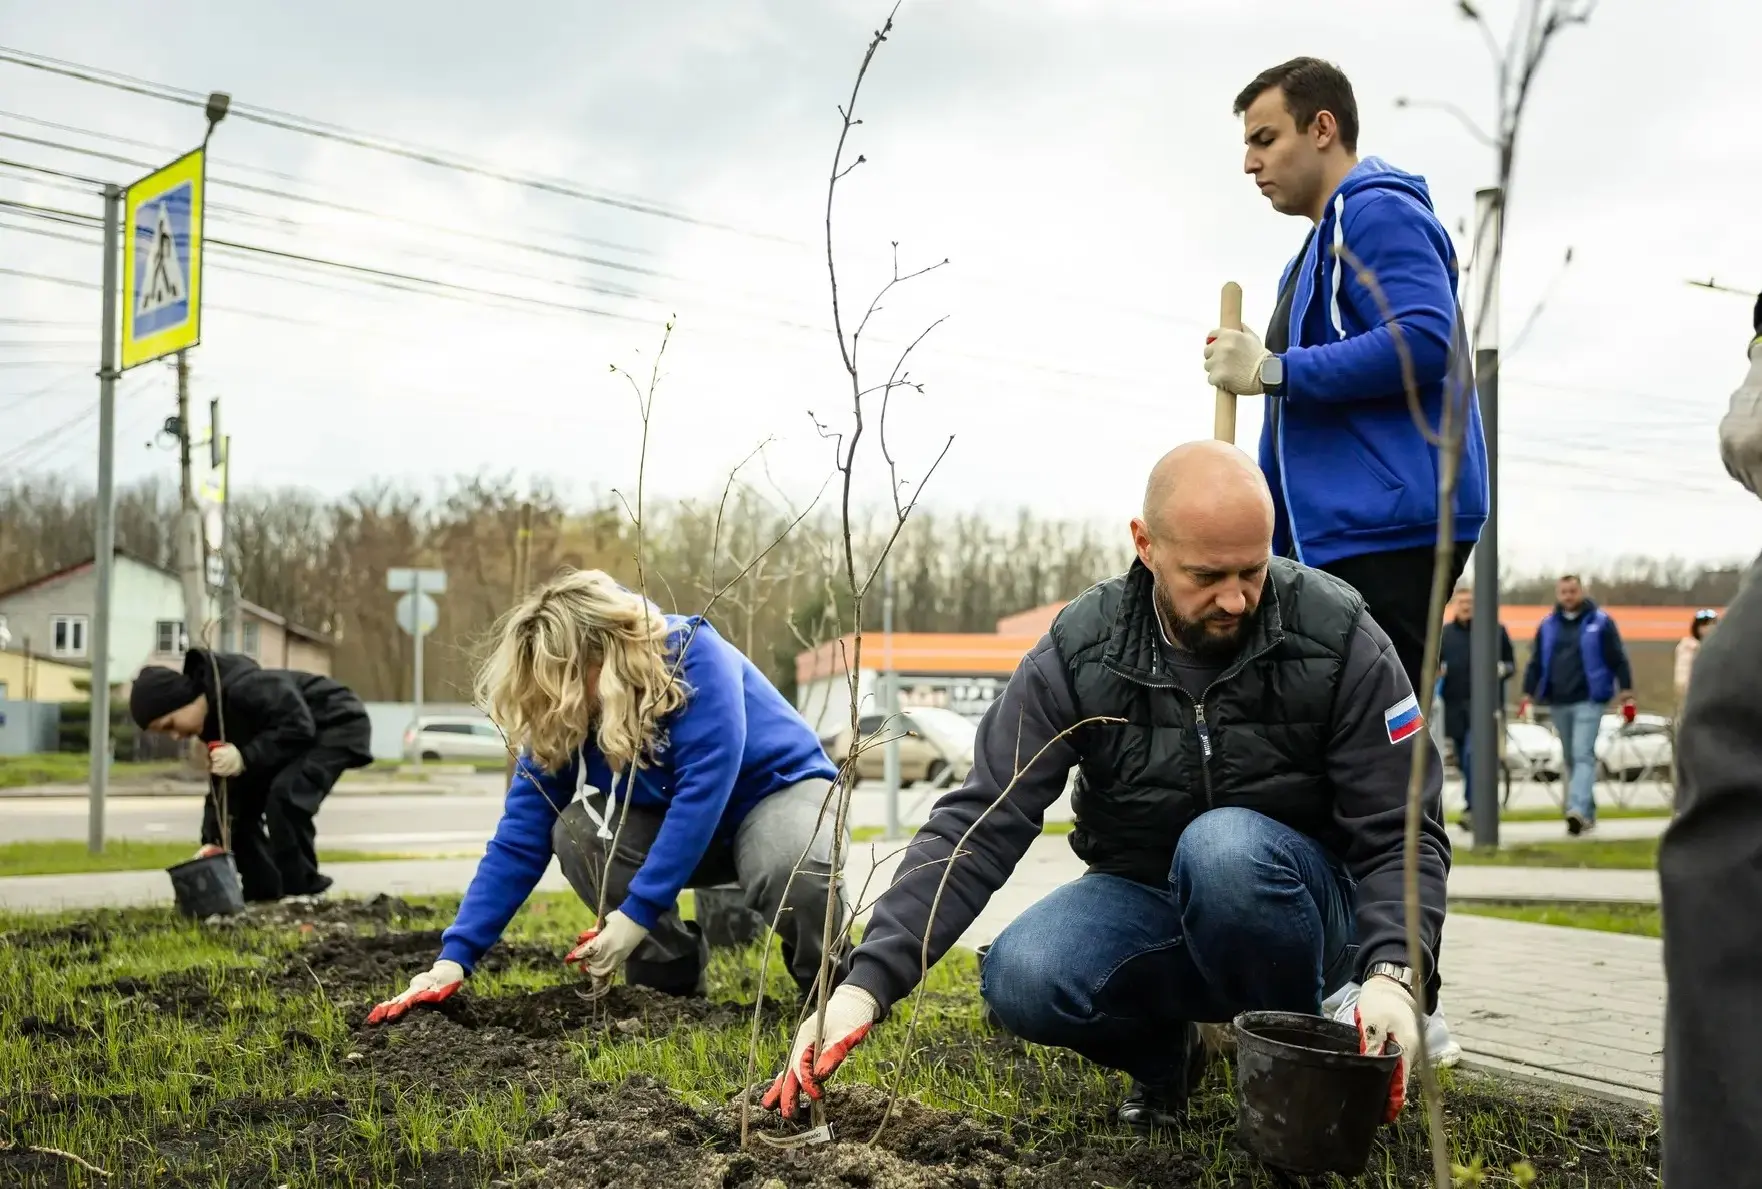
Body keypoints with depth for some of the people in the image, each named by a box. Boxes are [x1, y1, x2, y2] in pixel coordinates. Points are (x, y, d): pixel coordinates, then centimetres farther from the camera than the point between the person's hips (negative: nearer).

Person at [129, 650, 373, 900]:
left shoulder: (243, 688, -32)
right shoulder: (211, 718, 0)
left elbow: (299, 727, -35)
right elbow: (224, 781, 5)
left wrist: (245, 757, -37)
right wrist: (213, 840, -3)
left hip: (338, 725, -10)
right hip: (300, 734, 10)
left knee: (284, 796, -30)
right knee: (242, 803, 7)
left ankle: (300, 896, -19)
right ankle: (264, 894, 15)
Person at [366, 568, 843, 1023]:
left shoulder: (693, 657, -31)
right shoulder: (558, 723, -15)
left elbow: (703, 792, -35)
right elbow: (519, 838, -14)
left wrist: (637, 913, -36)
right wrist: (455, 955, -21)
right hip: (669, 823, 5)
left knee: (794, 869, -39)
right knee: (576, 830, -22)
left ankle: (827, 981, -6)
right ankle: (671, 977, -5)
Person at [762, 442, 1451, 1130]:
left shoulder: (1338, 638, -16)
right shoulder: (1079, 653, -14)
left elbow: (1402, 834, -14)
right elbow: (978, 826, -20)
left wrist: (1392, 973, -34)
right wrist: (868, 981, -32)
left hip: (1297, 907, -1)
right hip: (1143, 901, 2)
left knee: (1225, 846, -35)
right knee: (1019, 981, -28)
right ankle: (1162, 1050, 5)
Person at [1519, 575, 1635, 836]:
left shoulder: (1600, 622, 0)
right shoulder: (1548, 626, 10)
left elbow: (1619, 660, 0)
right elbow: (1535, 663, 14)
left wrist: (1626, 696, -4)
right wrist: (1527, 697, 9)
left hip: (1589, 701, -5)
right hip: (1558, 703, 5)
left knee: (1583, 755, -16)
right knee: (1571, 759, 10)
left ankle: (1578, 809, -27)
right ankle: (1588, 813, 20)